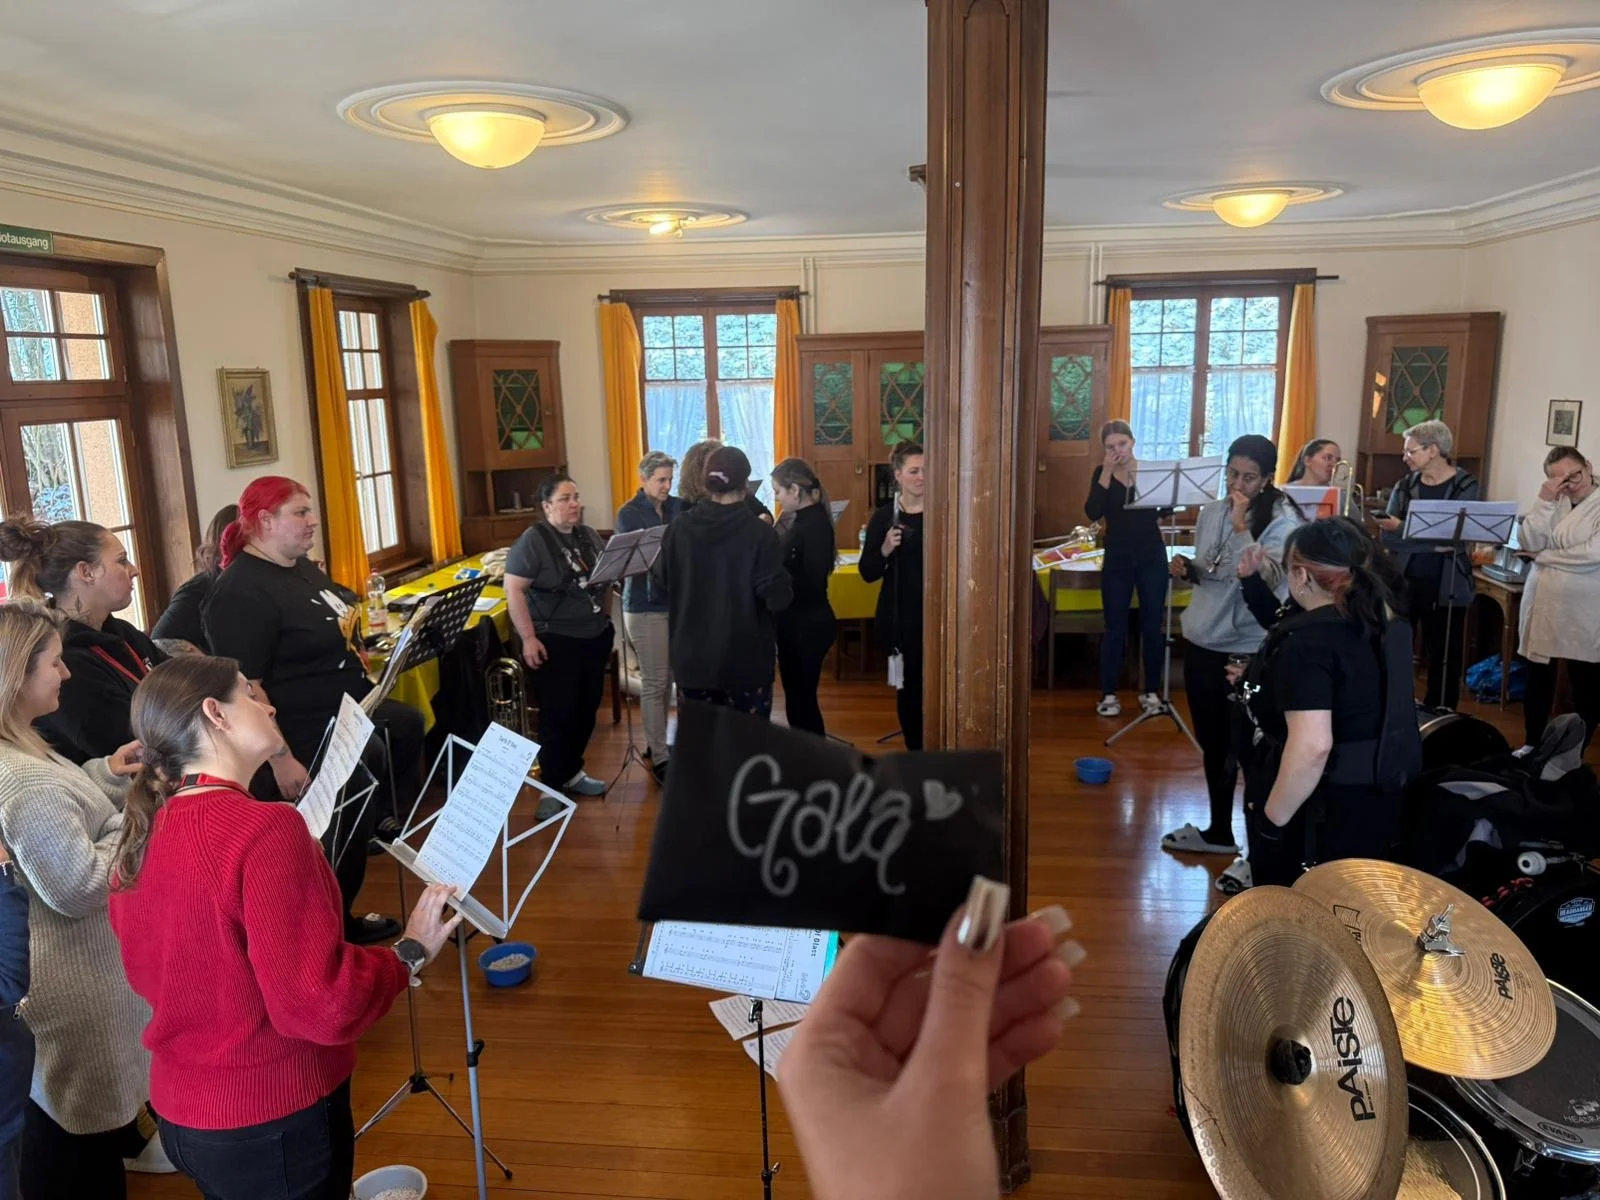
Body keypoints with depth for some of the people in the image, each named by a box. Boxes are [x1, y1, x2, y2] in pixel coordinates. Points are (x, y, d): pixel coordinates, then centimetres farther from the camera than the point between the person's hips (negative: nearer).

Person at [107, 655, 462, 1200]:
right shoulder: (266, 830, -27)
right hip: (274, 1124, -7)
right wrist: (411, 951, -13)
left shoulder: (139, 833, -1)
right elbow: (320, 1005, -28)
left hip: (179, 1111, 7)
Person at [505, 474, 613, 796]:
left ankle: (572, 772, 30)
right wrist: (528, 637, -21)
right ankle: (552, 785, 13)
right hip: (555, 641, -6)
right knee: (558, 714, 1)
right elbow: (513, 589, -16)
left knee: (586, 708, 14)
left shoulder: (590, 536, 8)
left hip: (595, 636, 7)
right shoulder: (533, 540, -12)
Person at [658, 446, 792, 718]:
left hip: (692, 656, 3)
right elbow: (778, 598, -16)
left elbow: (662, 576, 14)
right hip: (745, 658, -3)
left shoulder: (679, 528, -3)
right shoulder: (759, 532, -14)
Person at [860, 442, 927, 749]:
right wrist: (885, 550, -18)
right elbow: (868, 573, -2)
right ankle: (915, 753, 25)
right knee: (908, 686, 10)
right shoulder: (883, 515, -1)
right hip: (898, 616, 1)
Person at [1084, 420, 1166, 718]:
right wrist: (1107, 472, -17)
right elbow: (1093, 513, -14)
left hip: (1152, 557, 0)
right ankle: (1108, 694, 10)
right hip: (1117, 559, 0)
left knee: (1153, 626, 4)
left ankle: (1151, 692, 17)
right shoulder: (1101, 473, 1)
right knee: (1115, 628, 2)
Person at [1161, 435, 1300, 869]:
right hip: (1201, 643, 7)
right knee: (1212, 744, 18)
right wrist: (1186, 568, -2)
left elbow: (1266, 578, -27)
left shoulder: (1282, 521, -12)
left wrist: (1241, 527, -26)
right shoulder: (1210, 512, 7)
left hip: (1247, 651, -7)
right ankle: (1219, 831, 35)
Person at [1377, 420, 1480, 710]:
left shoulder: (1465, 486, -3)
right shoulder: (1405, 486, 6)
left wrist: (1402, 528, -18)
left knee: (1445, 655, 6)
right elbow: (1388, 537, -3)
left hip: (1445, 586, -3)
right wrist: (1433, 543, -18)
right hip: (1403, 581, 3)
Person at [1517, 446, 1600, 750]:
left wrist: (1546, 556, -8)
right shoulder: (1554, 503, 8)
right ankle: (1531, 747, 28)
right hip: (1543, 606, 6)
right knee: (1538, 681, 15)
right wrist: (1544, 501, -11)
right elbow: (1530, 543, -3)